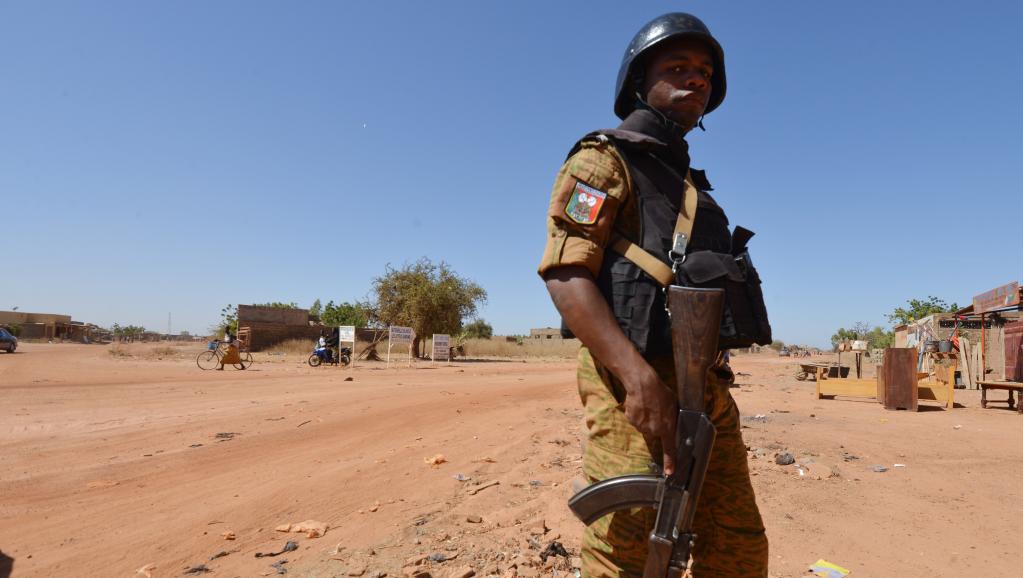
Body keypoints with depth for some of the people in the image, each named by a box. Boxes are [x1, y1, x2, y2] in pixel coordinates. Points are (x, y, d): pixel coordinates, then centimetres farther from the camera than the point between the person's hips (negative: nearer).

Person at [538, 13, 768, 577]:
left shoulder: (693, 185, 23)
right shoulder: (604, 160, -2)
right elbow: (565, 275, -15)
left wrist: (712, 381, 19)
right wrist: (639, 379, -26)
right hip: (634, 389, -8)